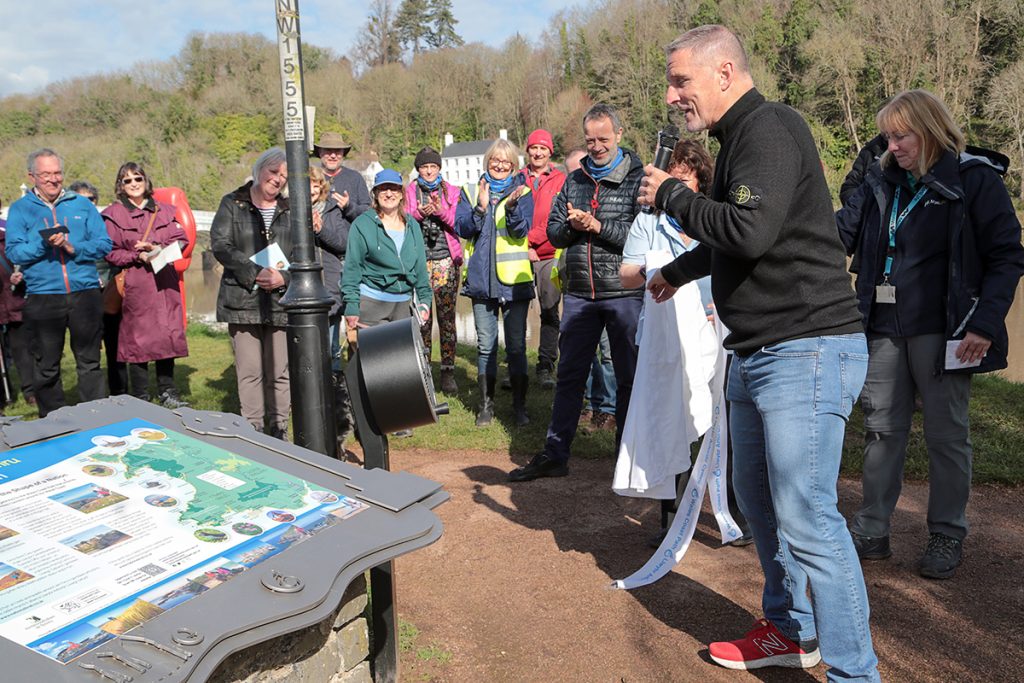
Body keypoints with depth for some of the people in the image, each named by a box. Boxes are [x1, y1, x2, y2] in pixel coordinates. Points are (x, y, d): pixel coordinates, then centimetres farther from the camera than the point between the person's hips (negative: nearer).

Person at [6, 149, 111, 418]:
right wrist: (43, 243, -17)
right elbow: (14, 252, -2)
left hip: (85, 294, 0)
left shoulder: (82, 204, 11)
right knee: (47, 367, 8)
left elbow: (104, 243, 3)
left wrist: (74, 248, -12)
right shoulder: (19, 209, 7)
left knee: (90, 362, 4)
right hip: (42, 298, 0)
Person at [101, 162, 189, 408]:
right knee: (138, 340, -2)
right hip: (135, 284, -3)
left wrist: (158, 248, -9)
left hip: (165, 280, 3)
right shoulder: (113, 214, 4)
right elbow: (109, 252, -2)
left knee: (167, 336, 4)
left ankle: (167, 394, 14)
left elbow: (180, 239, 8)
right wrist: (138, 257, -14)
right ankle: (140, 399, 6)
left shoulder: (164, 210, 15)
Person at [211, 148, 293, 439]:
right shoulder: (232, 204, 8)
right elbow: (220, 245, -4)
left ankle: (278, 432, 12)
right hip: (242, 300, -2)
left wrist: (284, 277, -11)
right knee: (249, 371, -1)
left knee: (279, 372, 3)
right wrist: (256, 274, -14)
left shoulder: (289, 211, 15)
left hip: (281, 301, 2)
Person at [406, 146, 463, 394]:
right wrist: (419, 214, -18)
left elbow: (458, 223, 1)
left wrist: (440, 211, -17)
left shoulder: (452, 191, 12)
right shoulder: (409, 192, 11)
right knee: (421, 317, -1)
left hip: (446, 260, 0)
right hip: (418, 260, 0)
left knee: (447, 316, -2)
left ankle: (448, 371, 3)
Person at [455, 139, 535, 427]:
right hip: (482, 280, 2)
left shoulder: (522, 192, 5)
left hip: (515, 280, -1)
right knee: (485, 346, 7)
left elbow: (521, 231, -9)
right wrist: (481, 208, -18)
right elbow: (462, 228, -2)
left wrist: (512, 207, -26)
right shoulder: (471, 192, 10)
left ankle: (519, 404, 12)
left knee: (517, 345, 1)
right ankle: (486, 404, 16)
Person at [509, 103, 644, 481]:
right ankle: (554, 454, 18)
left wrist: (598, 226, -18)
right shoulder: (574, 180, 13)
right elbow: (553, 233, 12)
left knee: (629, 377, 7)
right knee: (569, 375, 9)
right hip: (579, 294, 5)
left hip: (625, 293, -4)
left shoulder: (637, 178, -3)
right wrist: (571, 225, -8)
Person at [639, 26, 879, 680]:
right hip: (759, 351, 11)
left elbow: (748, 231, -27)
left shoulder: (770, 129, -12)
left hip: (806, 349, -10)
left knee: (806, 517, -9)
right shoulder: (741, 137, 18)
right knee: (758, 497, 17)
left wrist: (671, 194, -11)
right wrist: (676, 272, 48)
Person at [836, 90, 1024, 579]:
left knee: (946, 434, 6)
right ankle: (871, 531, 20)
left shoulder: (975, 179, -5)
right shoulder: (882, 183, 9)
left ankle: (947, 536, 21)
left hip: (942, 332, -5)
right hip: (885, 331, 5)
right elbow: (843, 231, 2)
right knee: (881, 429, 10)